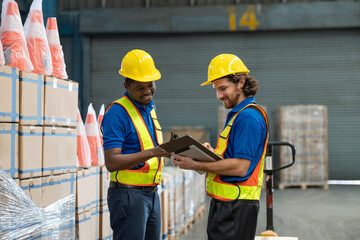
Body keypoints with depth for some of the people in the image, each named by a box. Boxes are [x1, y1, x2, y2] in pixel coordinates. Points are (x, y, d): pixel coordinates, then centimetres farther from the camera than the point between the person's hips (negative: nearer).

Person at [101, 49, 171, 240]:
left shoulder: (150, 108, 14)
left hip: (152, 194, 8)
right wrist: (152, 153, -28)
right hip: (128, 194, -8)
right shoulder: (117, 113, -13)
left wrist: (168, 149, 9)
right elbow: (111, 162, -21)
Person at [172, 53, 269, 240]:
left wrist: (196, 165, -19)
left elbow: (240, 167, -22)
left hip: (236, 208, -10)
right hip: (223, 204, 10)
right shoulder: (237, 114, 19)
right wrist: (212, 153, 6)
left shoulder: (249, 117, -15)